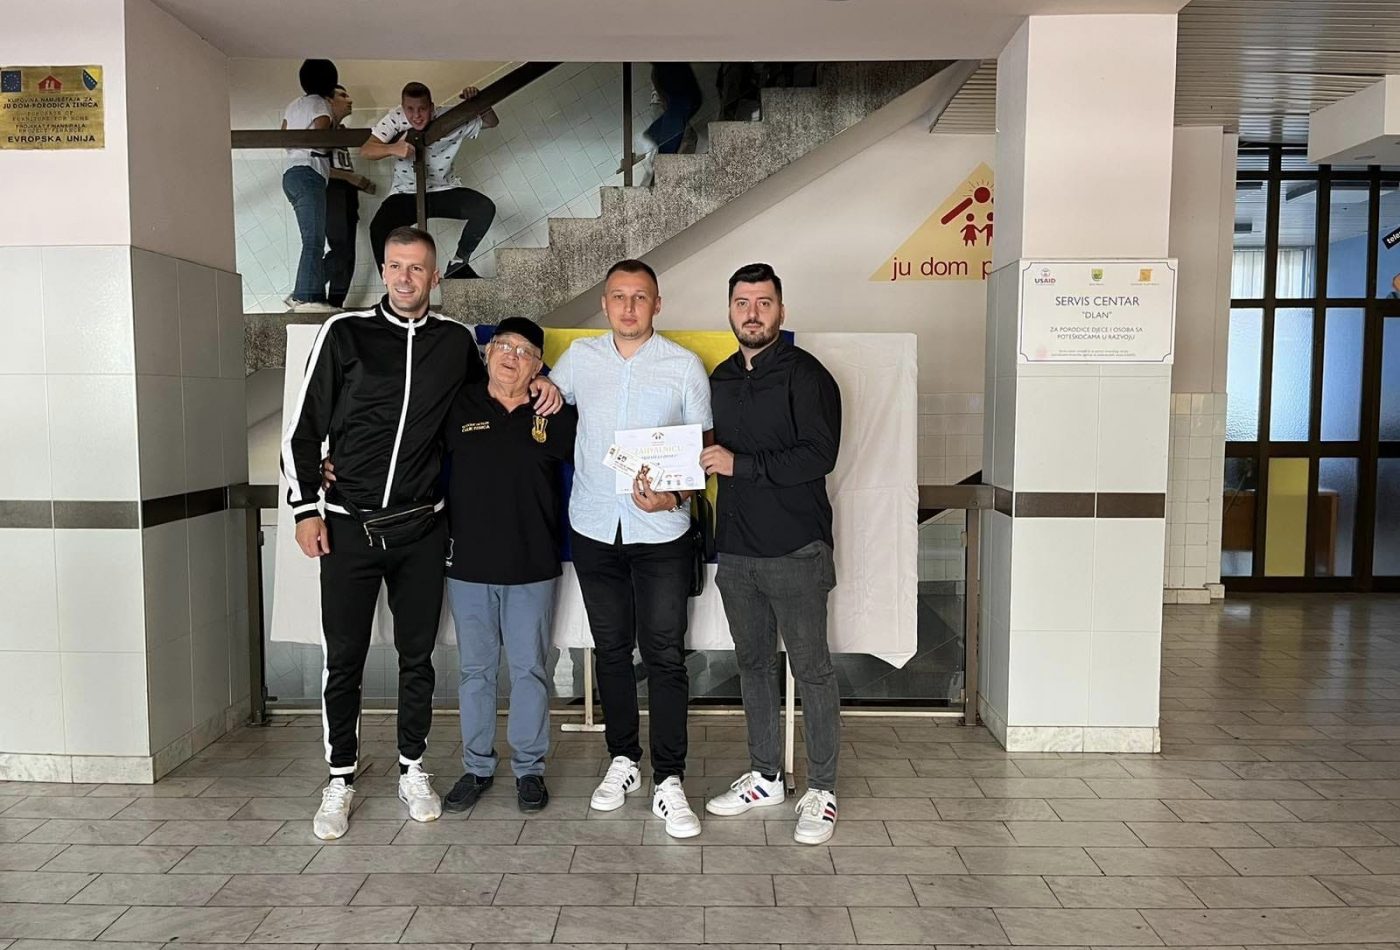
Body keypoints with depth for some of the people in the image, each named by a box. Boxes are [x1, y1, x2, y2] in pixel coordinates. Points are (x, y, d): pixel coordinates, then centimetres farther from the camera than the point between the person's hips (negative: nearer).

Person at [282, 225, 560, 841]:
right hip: (348, 527, -1)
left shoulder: (455, 341, 5)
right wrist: (305, 508, -5)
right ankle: (341, 779, 22)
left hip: (421, 529, 2)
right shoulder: (345, 333, -1)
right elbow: (303, 427, 1)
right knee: (344, 658, 6)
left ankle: (412, 769, 27)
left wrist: (539, 383, 5)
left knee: (417, 655, 11)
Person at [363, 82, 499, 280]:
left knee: (485, 208, -24)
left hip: (444, 192, 1)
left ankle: (459, 262, -2)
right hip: (405, 195, -1)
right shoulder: (395, 119, -13)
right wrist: (393, 149, -41)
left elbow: (492, 122, -1)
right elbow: (365, 150, -20)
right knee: (378, 228, -28)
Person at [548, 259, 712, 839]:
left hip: (661, 532, -3)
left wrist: (676, 496, -16)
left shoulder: (685, 366, -1)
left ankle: (669, 782, 8)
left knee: (665, 655, -2)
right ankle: (623, 760, 28)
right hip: (595, 530, 3)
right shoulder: (579, 357, 6)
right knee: (611, 649, 13)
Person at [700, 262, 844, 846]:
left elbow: (819, 454, -19)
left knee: (811, 670, 2)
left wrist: (740, 464, -20)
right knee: (753, 664, 15)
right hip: (736, 550, 7)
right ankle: (765, 776, 29)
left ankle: (821, 791, 15)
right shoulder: (720, 378, 14)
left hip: (795, 551, -7)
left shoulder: (806, 375, -8)